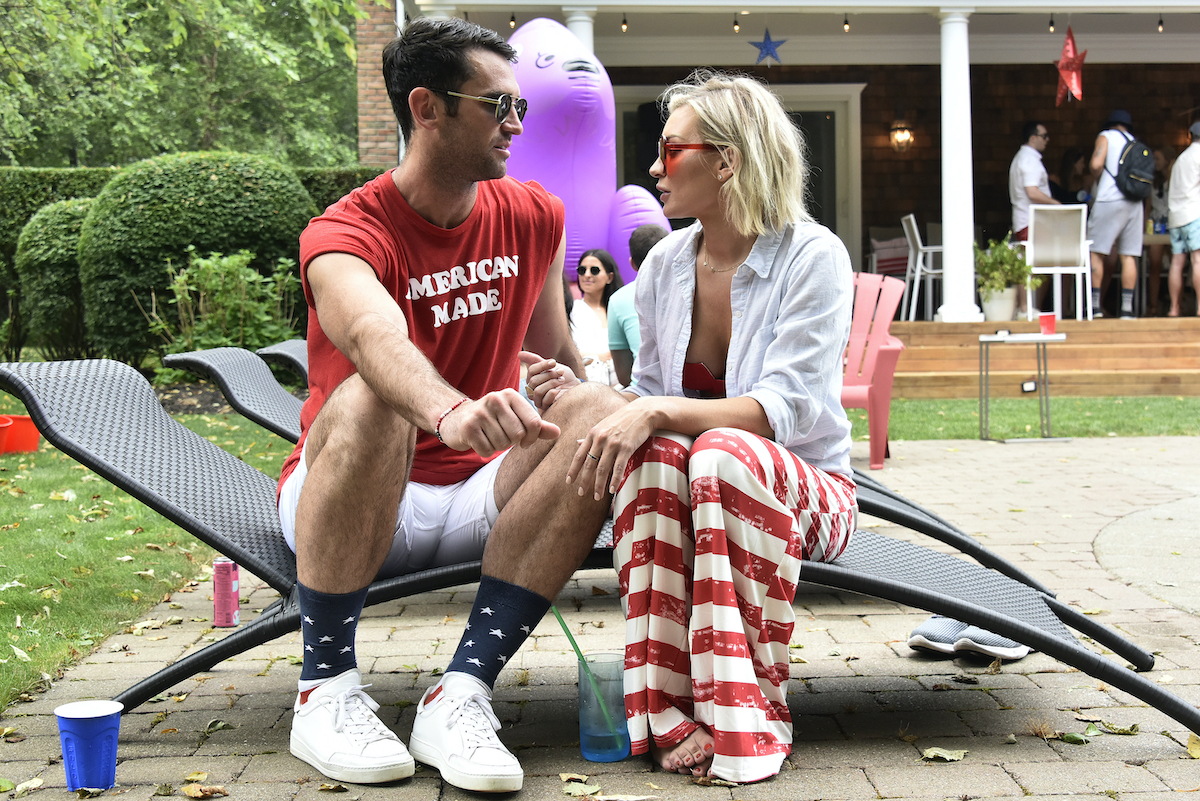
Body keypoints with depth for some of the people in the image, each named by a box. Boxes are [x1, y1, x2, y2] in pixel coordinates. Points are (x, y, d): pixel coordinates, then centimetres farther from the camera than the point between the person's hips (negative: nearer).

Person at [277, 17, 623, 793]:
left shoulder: (534, 218, 4)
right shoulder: (345, 236, -15)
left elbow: (556, 358, 15)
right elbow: (376, 338, -39)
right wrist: (452, 413, -59)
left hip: (479, 494, 5)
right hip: (346, 500, -4)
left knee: (603, 411, -23)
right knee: (368, 400, -36)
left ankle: (463, 692, -28)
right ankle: (326, 688, -23)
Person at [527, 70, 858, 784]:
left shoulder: (812, 257, -12)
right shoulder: (666, 263, 5)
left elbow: (787, 409, -23)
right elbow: (650, 397, 13)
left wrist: (657, 413, -34)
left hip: (806, 489, -4)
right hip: (681, 486, 4)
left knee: (723, 453, -38)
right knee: (653, 450, -32)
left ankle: (748, 713, -28)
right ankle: (669, 707, -30)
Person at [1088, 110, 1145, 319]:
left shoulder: (1106, 136, 4)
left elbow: (1096, 164, -11)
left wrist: (1097, 180, 8)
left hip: (1110, 200, -5)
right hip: (1134, 203, 5)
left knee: (1097, 252, 0)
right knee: (1129, 256, 3)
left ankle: (1095, 304, -5)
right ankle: (1127, 307, 0)